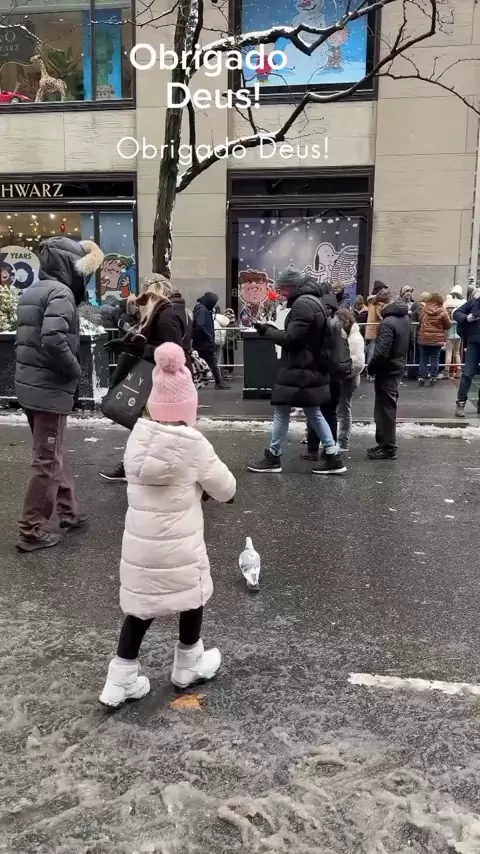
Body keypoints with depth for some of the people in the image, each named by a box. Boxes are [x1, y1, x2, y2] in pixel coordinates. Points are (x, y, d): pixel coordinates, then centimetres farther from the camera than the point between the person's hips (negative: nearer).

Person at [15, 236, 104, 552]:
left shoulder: (33, 291, 14)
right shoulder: (60, 293, -16)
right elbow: (54, 341, -28)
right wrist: (75, 371, -15)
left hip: (30, 384, 9)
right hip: (50, 388, -9)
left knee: (55, 452, 19)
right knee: (48, 460, 0)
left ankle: (68, 512, 32)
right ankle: (32, 530, 8)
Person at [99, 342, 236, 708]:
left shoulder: (138, 435, -5)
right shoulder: (193, 444, -18)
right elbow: (226, 489, -7)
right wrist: (205, 484, 16)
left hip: (140, 539, 4)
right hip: (178, 542, -4)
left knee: (140, 604, 18)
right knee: (193, 596, 19)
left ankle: (122, 678, 23)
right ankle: (188, 666, 38)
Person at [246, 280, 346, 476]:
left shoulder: (302, 304, -18)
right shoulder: (314, 301, 15)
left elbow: (290, 338, -21)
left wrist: (265, 330, -10)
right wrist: (272, 329, 8)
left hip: (299, 369, -10)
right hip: (311, 368, 10)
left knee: (282, 412, 1)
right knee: (314, 413, 13)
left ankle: (273, 458, 11)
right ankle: (333, 458, 14)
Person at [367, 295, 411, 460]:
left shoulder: (388, 322, -22)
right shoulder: (405, 318, 8)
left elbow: (381, 352, -26)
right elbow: (408, 344, 18)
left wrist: (371, 367, -11)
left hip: (387, 370, -9)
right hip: (398, 368, 9)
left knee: (385, 409, -2)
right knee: (387, 408, 17)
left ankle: (388, 447, 4)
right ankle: (384, 443, 24)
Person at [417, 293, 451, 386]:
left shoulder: (424, 309, -4)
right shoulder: (442, 311, -11)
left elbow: (420, 321, 11)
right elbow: (448, 325, -3)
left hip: (424, 338, 2)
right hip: (437, 339, -1)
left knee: (423, 359, 9)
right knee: (434, 359, 7)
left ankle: (421, 378, 8)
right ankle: (433, 378, 8)